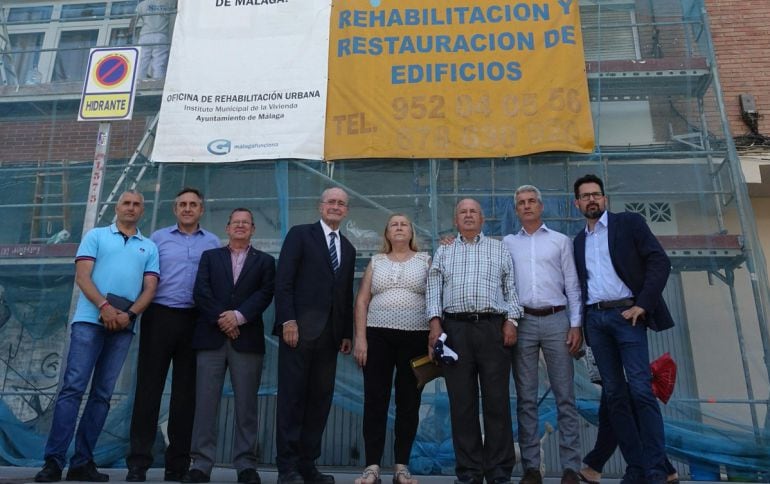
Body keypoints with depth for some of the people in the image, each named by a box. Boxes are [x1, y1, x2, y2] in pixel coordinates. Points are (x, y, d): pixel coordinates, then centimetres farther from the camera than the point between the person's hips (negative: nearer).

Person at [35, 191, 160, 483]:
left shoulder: (149, 247, 16)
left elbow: (150, 288, 7)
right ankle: (53, 460, -6)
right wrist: (104, 306, -14)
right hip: (90, 320, -2)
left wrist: (130, 313, -11)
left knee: (102, 394, 4)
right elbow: (82, 276, 0)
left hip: (124, 326, 3)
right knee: (73, 387, -9)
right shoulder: (96, 235, 12)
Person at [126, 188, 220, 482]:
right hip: (159, 316, 0)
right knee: (149, 386, -1)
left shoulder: (212, 242, 11)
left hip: (195, 321, 1)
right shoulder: (158, 238, 11)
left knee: (185, 391, 5)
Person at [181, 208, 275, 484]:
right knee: (205, 403, 0)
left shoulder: (265, 261, 14)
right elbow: (200, 292, 3)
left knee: (246, 405, 1)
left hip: (247, 338, -1)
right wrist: (220, 318, -9)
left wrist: (239, 315, -13)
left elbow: (265, 294, 0)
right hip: (211, 337, 1)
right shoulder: (210, 256, 17)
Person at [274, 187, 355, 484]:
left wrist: (347, 333, 11)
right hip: (300, 328, -5)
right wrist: (287, 320, -15)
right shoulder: (300, 235, 3)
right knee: (292, 397, -2)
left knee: (320, 399, 5)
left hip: (330, 333, 5)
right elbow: (283, 280, -6)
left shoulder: (348, 248, 19)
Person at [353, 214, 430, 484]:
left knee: (408, 403, 3)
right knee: (375, 401, -2)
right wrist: (360, 338, -4)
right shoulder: (376, 262, 12)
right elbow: (362, 301, 6)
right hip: (378, 336, 1)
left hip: (415, 337, 0)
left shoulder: (425, 260, 9)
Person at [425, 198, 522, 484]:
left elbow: (511, 288, 10)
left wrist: (511, 321, -3)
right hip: (455, 328, 1)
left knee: (497, 400, -2)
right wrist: (435, 321, -3)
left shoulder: (499, 249, 16)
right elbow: (433, 289, 10)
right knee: (462, 402, 1)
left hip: (493, 327, -1)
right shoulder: (443, 252, 18)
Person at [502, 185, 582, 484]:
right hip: (522, 322, 1)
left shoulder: (561, 241, 12)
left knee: (565, 396, -1)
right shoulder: (507, 243, 15)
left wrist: (576, 324, -1)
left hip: (556, 320, -1)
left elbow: (573, 285, 8)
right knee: (526, 398, 2)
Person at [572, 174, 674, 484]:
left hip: (626, 314, -4)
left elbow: (660, 261, -4)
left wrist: (643, 304, -12)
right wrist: (580, 324, 6)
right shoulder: (579, 241, 18)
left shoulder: (629, 223, 4)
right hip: (595, 319, 5)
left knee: (640, 390, -11)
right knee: (614, 393, 4)